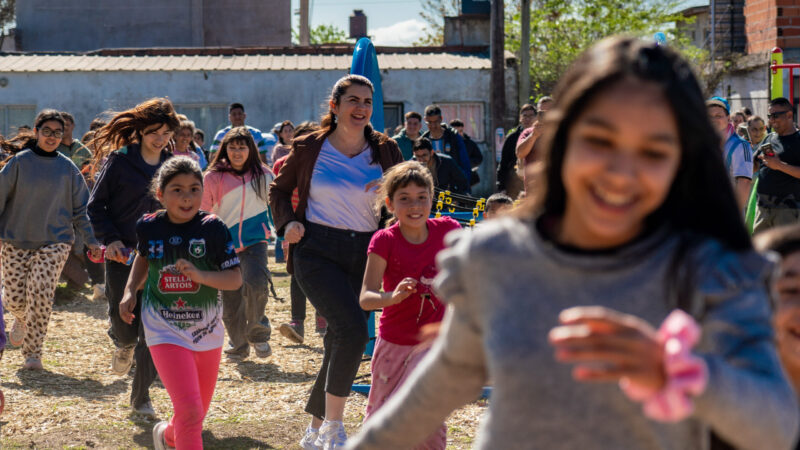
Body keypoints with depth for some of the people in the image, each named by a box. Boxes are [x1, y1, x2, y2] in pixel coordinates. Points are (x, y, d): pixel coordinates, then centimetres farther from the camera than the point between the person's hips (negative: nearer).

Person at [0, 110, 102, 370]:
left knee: (41, 295, -14)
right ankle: (22, 320, 38)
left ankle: (32, 353, -4)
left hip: (55, 241, 0)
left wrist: (91, 241, 4)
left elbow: (79, 209, 10)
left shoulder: (67, 168, 4)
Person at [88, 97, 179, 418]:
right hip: (122, 255, -2)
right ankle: (124, 345, 33)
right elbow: (95, 205, 0)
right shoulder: (119, 160, -4)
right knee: (125, 327, -6)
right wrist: (110, 239, -12)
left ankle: (141, 397, 10)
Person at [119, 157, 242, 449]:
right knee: (189, 410, -19)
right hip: (166, 332, -2)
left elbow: (235, 278, -11)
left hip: (207, 334, 2)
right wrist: (130, 290, 7)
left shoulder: (212, 228, -10)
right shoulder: (149, 227, -4)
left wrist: (201, 276, -27)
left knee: (198, 412, 18)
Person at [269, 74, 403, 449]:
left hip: (363, 253, 4)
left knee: (340, 341, 10)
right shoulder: (309, 148, -1)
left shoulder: (384, 150, 4)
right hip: (317, 251, -4)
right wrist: (287, 222, -5)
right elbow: (279, 189, 13)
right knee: (352, 328, -24)